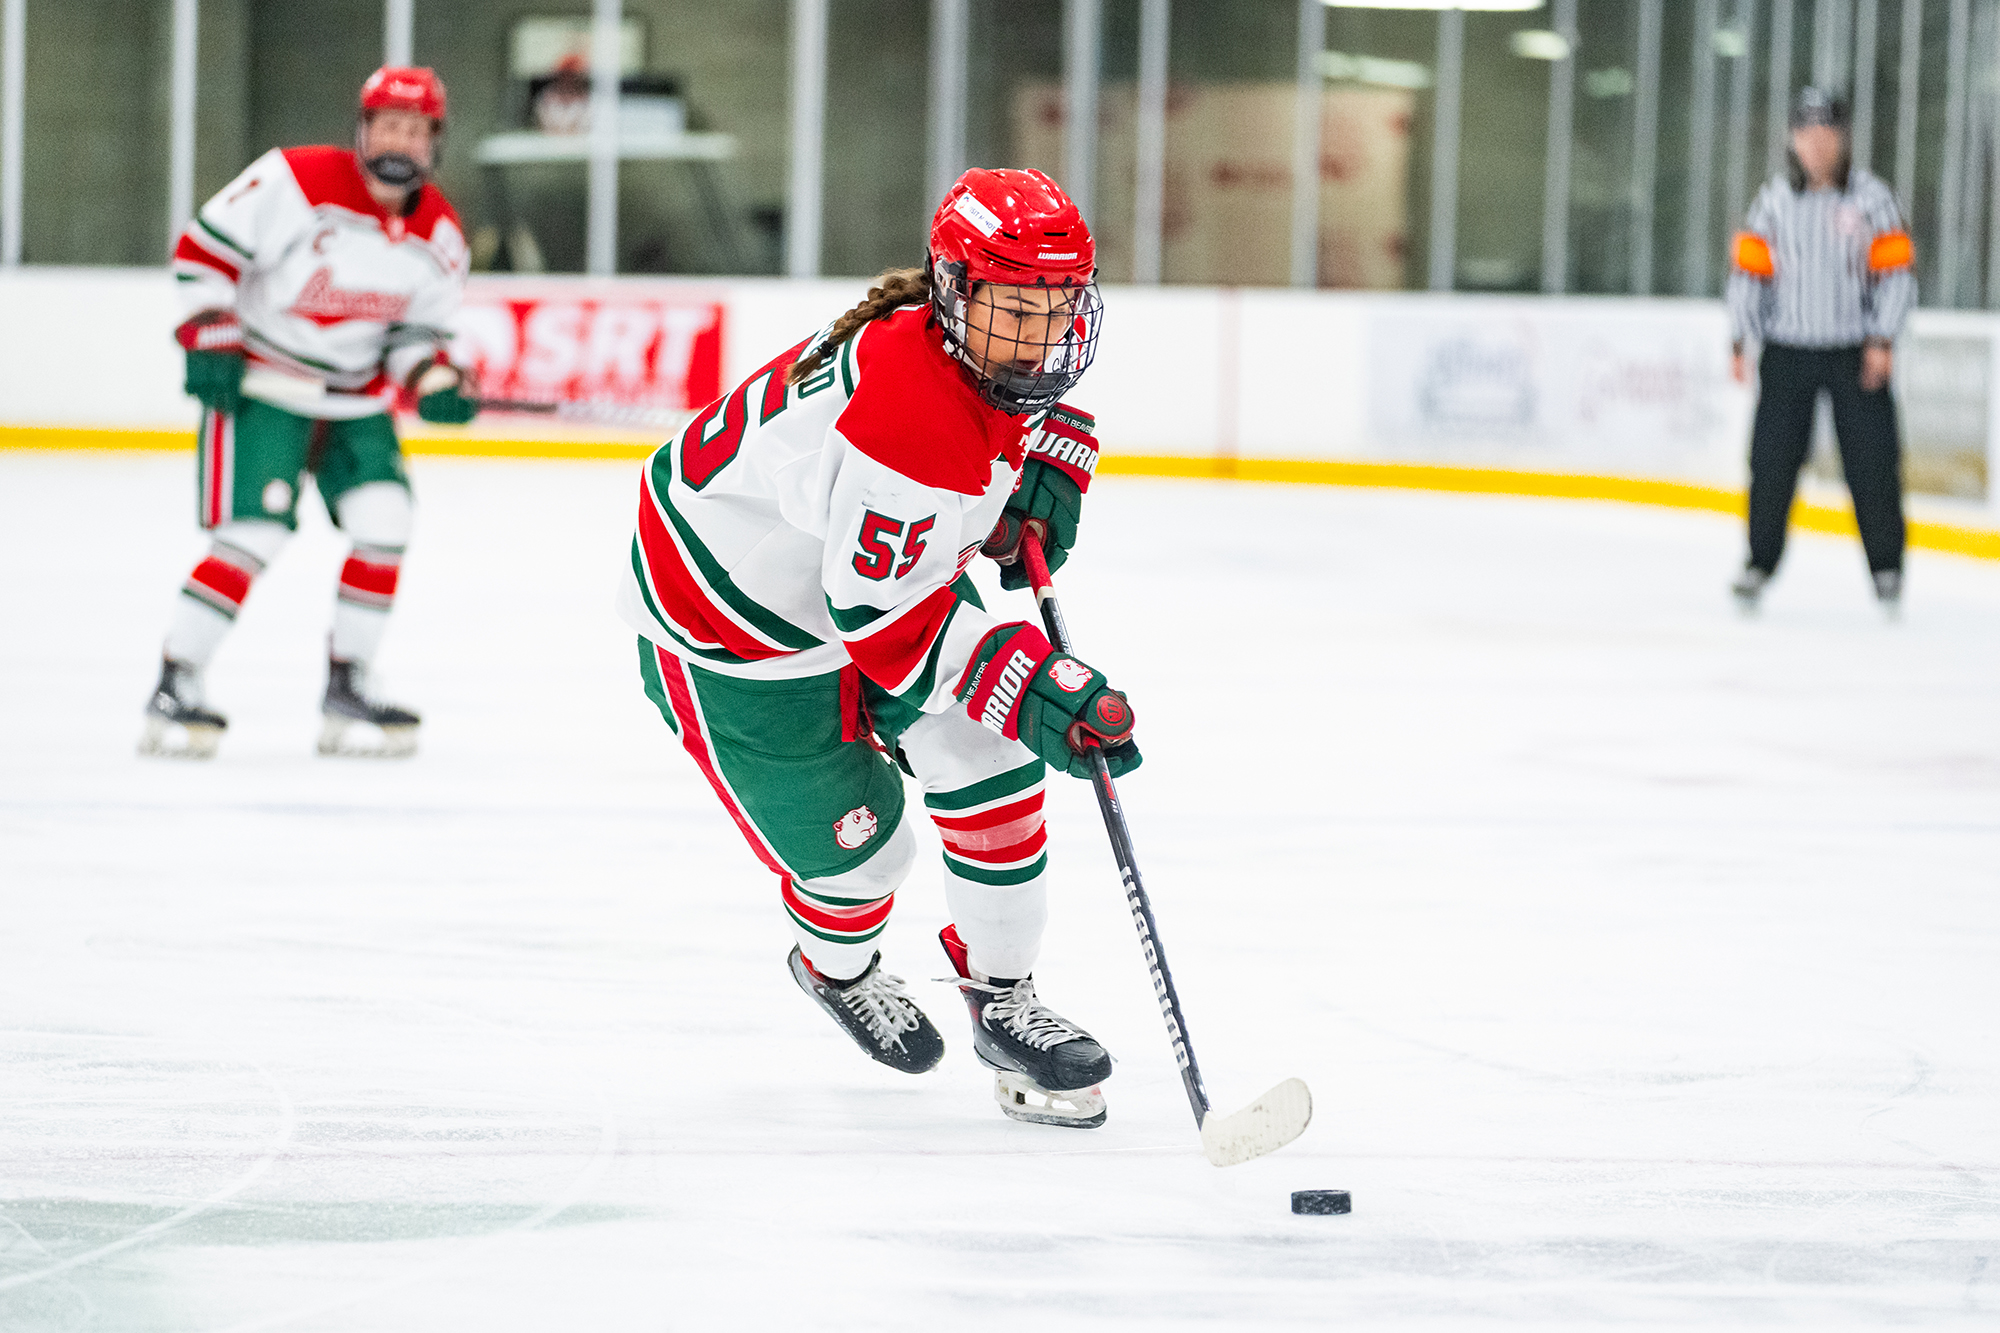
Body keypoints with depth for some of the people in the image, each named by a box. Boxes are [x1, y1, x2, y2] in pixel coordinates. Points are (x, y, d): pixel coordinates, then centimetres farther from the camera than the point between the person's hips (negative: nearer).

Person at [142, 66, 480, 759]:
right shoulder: (295, 181, -18)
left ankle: (345, 690, 6)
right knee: (252, 538, -15)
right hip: (261, 383, -6)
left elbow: (416, 328, 10)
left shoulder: (439, 235, -1)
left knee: (384, 527, -7)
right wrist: (210, 341, -17)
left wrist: (433, 381, -9)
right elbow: (203, 248, -12)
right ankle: (174, 689, -5)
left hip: (358, 398, 6)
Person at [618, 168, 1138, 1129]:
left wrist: (1047, 482, -5)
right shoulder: (908, 418, -40)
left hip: (888, 569, 8)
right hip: (733, 615, -8)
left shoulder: (982, 345, -13)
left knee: (992, 764, -3)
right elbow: (885, 619, -34)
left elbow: (1052, 405, 15)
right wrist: (1030, 687, -36)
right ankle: (838, 968, 34)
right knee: (852, 838, -1)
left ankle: (1000, 997, 14)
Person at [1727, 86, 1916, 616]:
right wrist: (1741, 342, -1)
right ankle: (1759, 563, 9)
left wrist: (1882, 341, -9)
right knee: (1773, 460, -3)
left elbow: (1895, 270, -1)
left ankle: (1886, 567, 10)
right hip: (1788, 350, 1)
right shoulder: (1773, 199, 3)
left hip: (1856, 353, -1)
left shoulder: (1870, 196, -1)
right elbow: (1750, 269, 6)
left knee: (1873, 461, -3)